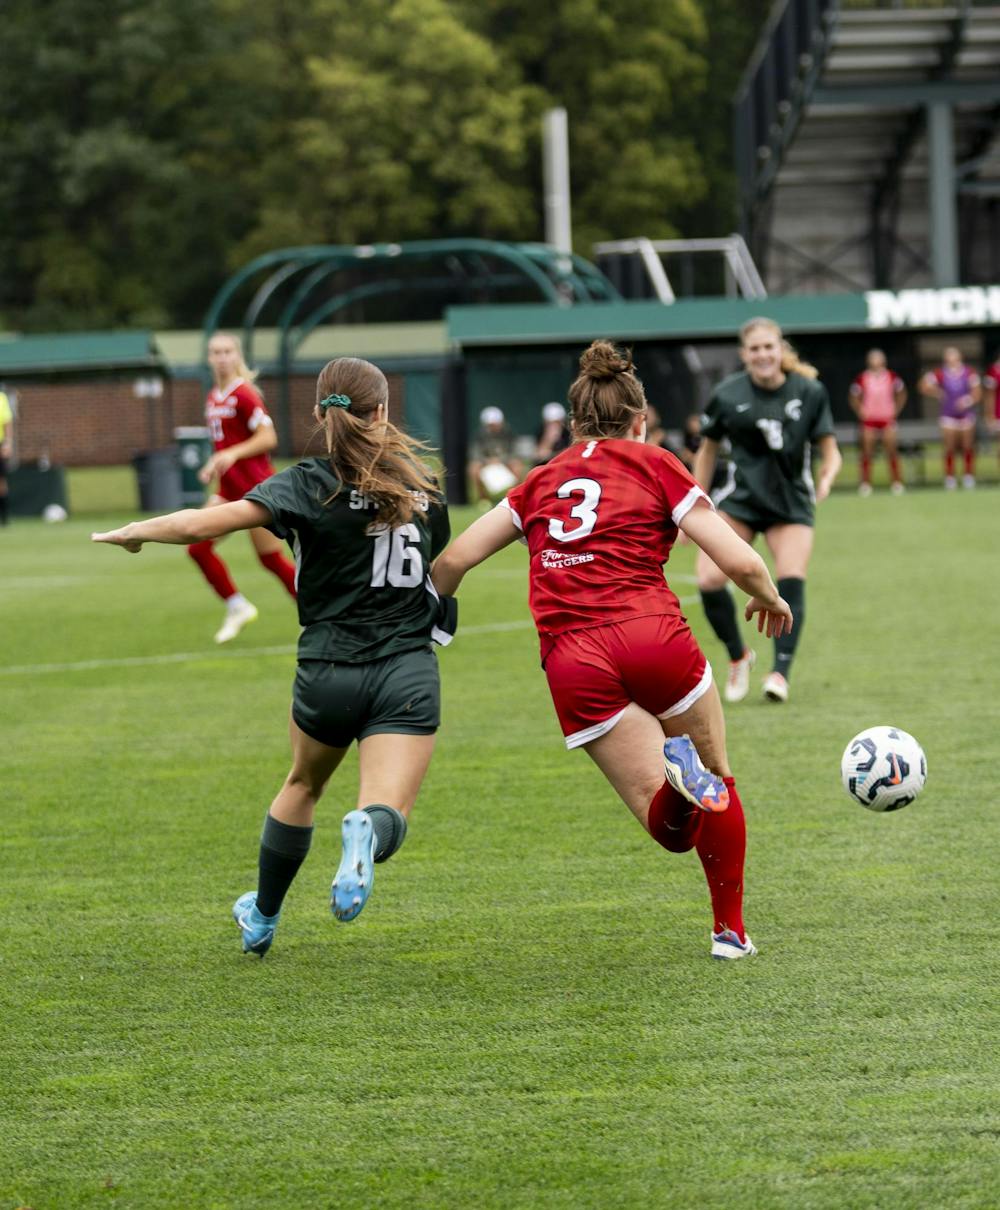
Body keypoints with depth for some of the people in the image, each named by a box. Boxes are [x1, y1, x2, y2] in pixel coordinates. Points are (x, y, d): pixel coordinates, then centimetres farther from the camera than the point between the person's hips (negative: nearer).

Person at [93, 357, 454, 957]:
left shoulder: (310, 485, -8)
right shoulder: (421, 482, 5)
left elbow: (203, 524, -18)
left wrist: (133, 532, -3)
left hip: (329, 671, 0)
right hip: (410, 672, 0)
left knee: (303, 785, 26)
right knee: (389, 813, -6)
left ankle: (262, 918, 41)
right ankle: (365, 834, -43)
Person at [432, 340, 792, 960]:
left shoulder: (541, 480, 21)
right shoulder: (655, 464, 12)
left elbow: (453, 560, 16)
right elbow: (741, 563, 5)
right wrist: (771, 600, 26)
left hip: (573, 663, 2)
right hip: (653, 635, -2)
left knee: (674, 827, 3)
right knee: (718, 779, 22)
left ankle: (674, 775, -30)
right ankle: (731, 929, 17)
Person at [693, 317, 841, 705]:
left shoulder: (809, 392, -4)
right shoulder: (727, 394, -4)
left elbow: (829, 450, 1)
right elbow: (708, 450, 9)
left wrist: (827, 476, -22)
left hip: (791, 505, 0)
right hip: (739, 500, 0)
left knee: (792, 581, -19)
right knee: (709, 579, -16)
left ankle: (781, 673, -10)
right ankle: (738, 657, 8)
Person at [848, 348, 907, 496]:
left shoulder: (891, 377, 0)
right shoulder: (862, 379, -3)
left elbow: (901, 394, 13)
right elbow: (853, 398, 6)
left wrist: (896, 410, 5)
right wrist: (860, 412, -3)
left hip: (887, 418, 1)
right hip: (869, 420, -1)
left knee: (892, 451, -1)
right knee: (867, 452, -1)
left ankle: (896, 482, 5)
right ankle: (865, 483, 3)